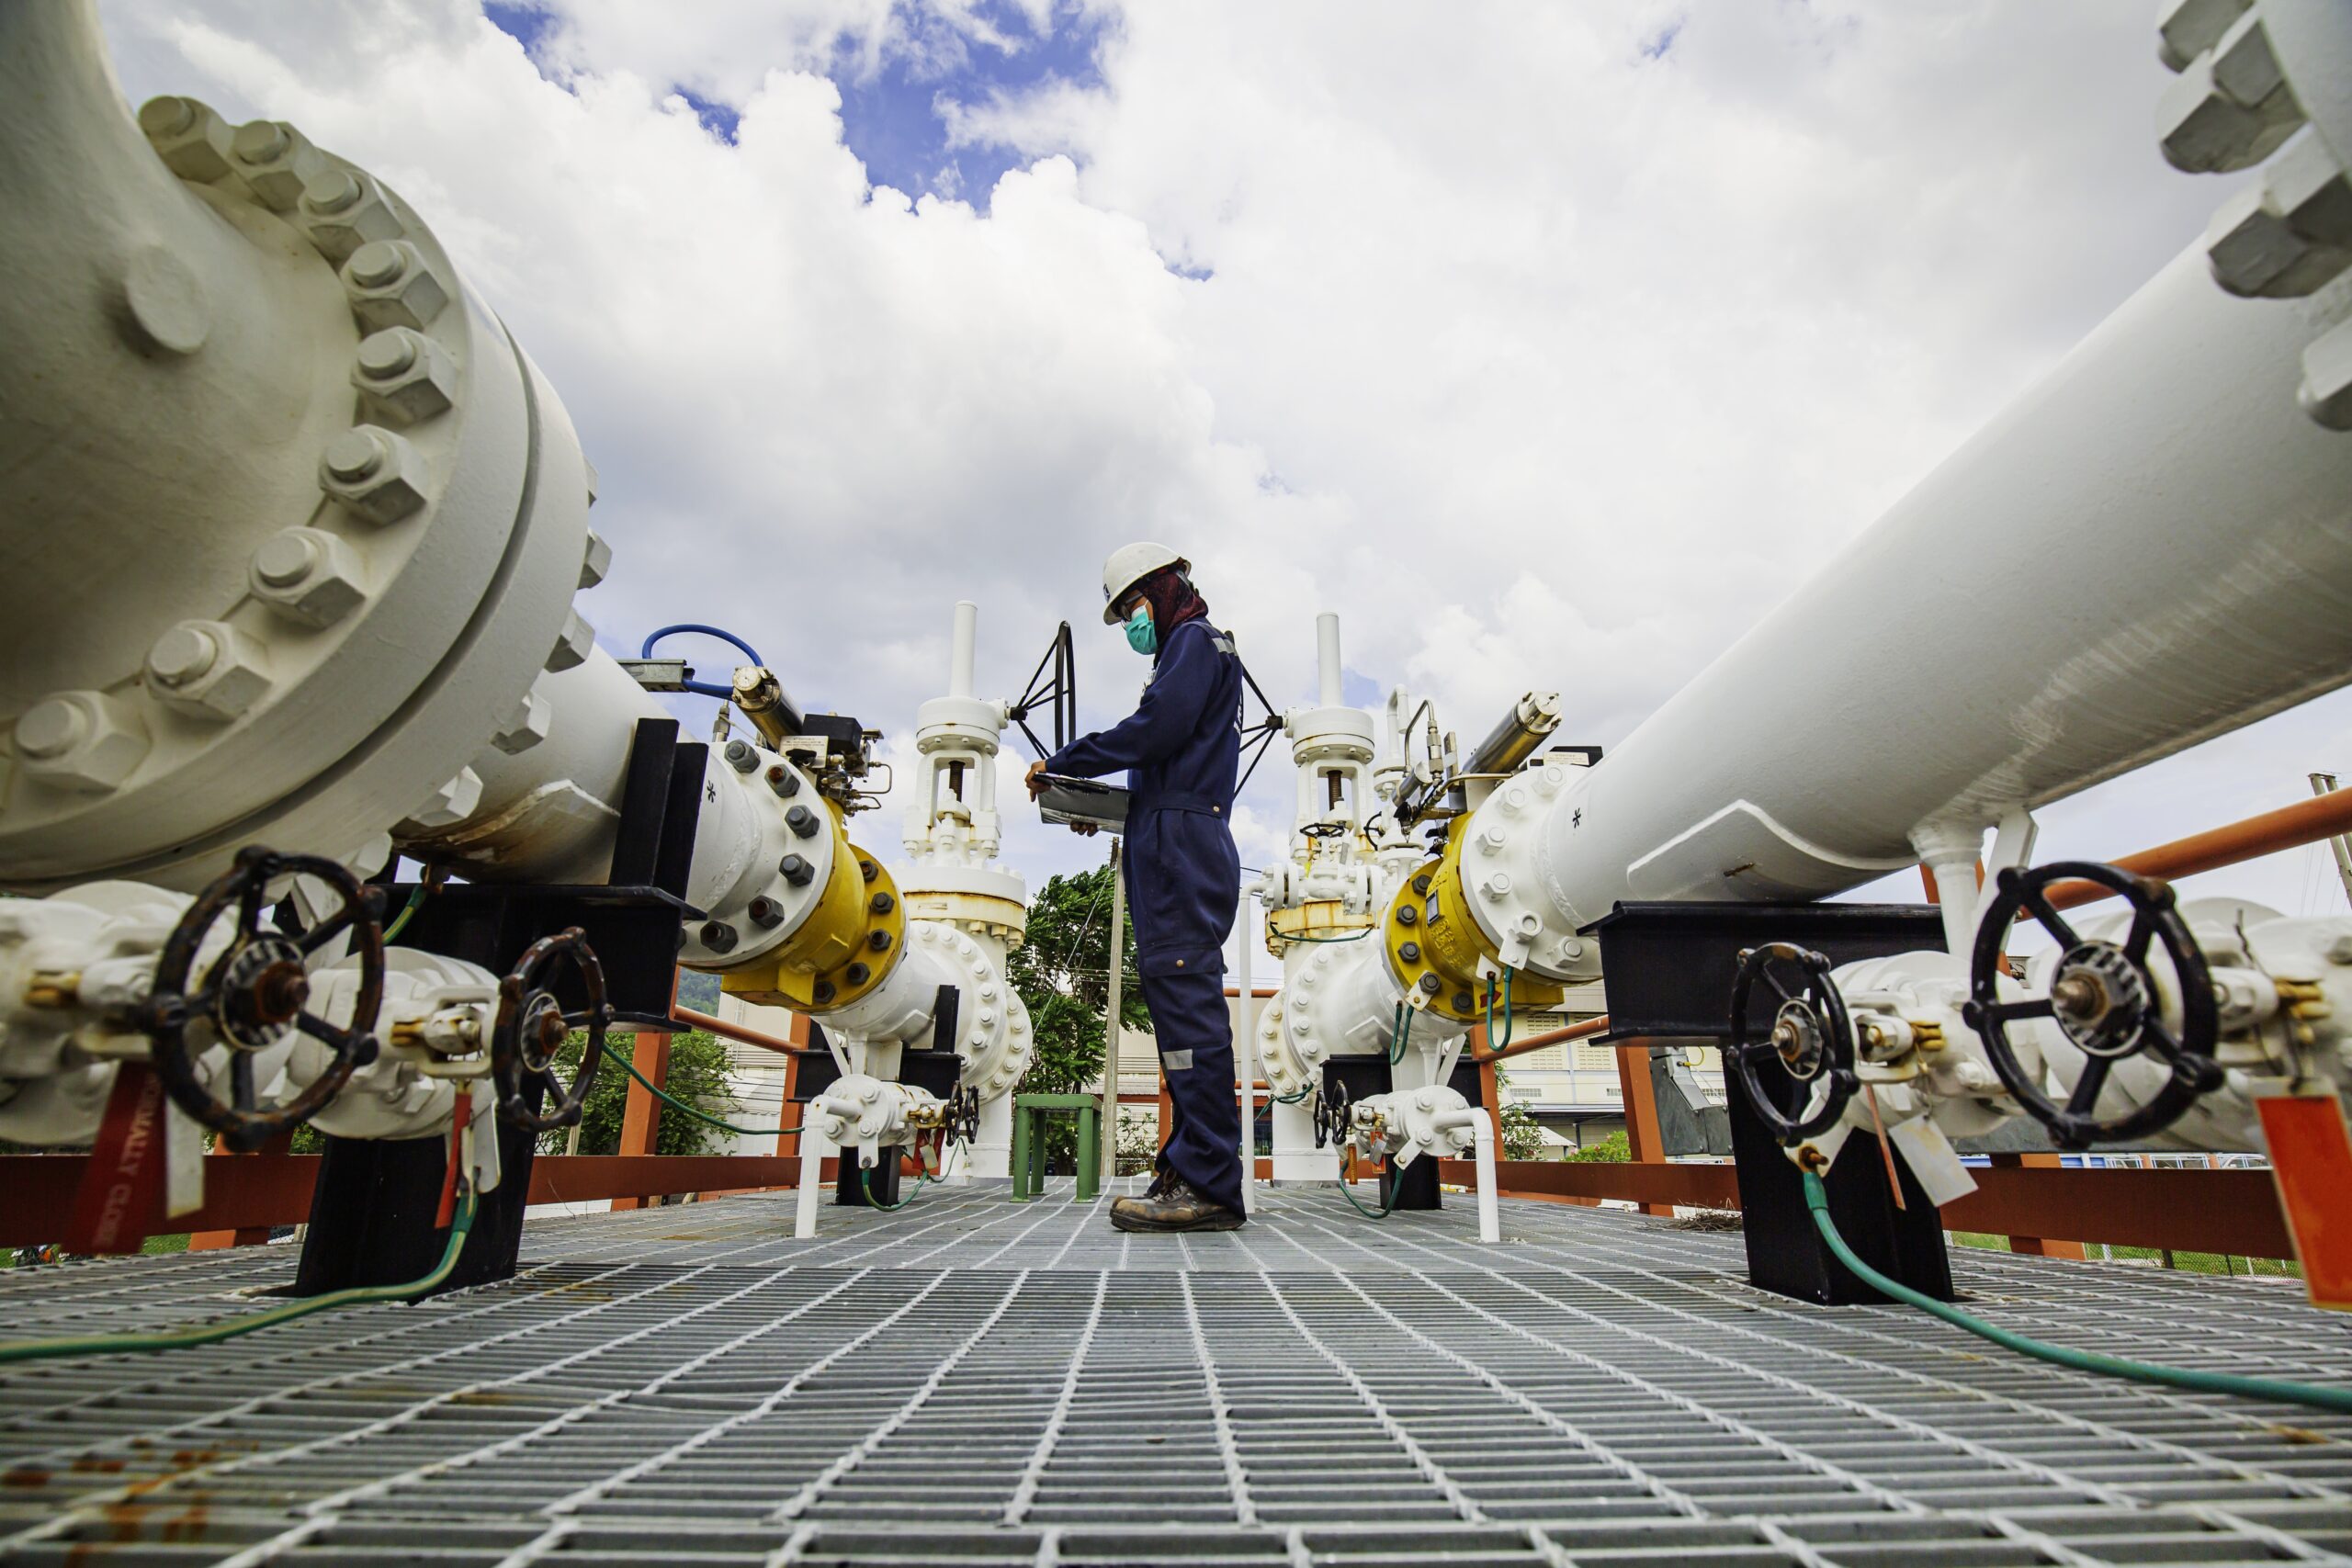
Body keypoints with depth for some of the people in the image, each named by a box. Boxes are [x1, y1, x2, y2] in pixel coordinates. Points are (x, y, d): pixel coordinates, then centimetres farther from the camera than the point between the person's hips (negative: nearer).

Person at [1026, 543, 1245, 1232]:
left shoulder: (1195, 641, 3)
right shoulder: (1191, 651, 32)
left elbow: (1155, 729, -14)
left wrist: (1060, 763, -7)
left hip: (1181, 843, -10)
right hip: (1179, 847, 10)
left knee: (1186, 1000, -14)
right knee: (1182, 1002, 7)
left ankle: (1207, 1182, -14)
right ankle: (1192, 1171, 11)